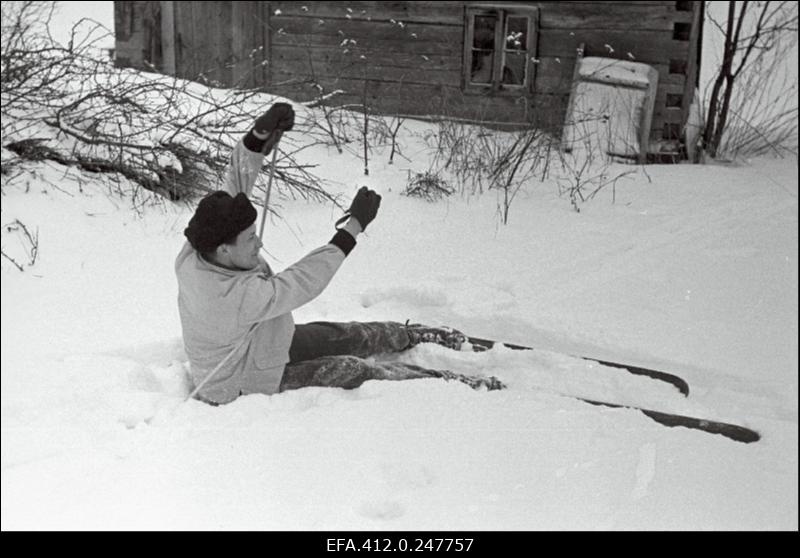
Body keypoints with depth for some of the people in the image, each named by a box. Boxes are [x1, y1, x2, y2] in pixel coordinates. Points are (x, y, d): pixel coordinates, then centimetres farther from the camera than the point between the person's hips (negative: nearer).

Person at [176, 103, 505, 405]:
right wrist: (354, 227, -34)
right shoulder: (234, 295, -42)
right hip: (245, 388, -8)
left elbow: (235, 187, -11)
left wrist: (259, 138, -26)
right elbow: (305, 282, -38)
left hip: (257, 344, 8)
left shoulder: (194, 255, -18)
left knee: (344, 336, 13)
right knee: (352, 372, -9)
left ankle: (416, 336, 36)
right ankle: (458, 386, 2)